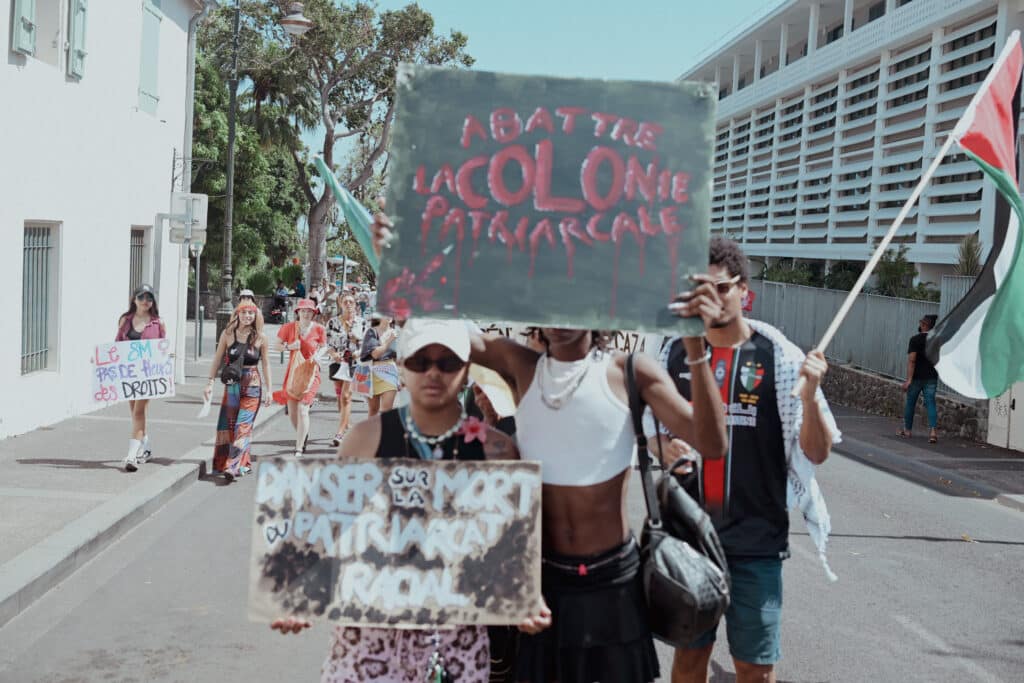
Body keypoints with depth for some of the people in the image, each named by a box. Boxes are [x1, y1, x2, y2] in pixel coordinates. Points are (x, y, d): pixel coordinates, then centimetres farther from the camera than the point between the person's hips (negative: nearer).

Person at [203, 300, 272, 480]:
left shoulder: (260, 337, 0)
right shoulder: (227, 334, 2)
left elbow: (265, 363, 7)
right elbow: (218, 359, 6)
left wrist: (268, 390, 6)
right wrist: (210, 382, -1)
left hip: (252, 385, -2)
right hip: (232, 384, 2)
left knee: (243, 425, -11)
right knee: (227, 425, 3)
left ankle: (234, 466, -15)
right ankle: (244, 464, 15)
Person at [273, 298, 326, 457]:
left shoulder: (319, 329, -4)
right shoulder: (289, 327, -2)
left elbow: (323, 347, 10)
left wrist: (317, 357, -10)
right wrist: (289, 346, -12)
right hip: (293, 371, 3)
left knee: (302, 409, -13)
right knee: (292, 411, 7)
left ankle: (299, 448, -6)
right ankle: (303, 435, 37)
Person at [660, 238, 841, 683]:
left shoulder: (778, 357, -8)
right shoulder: (674, 353, 1)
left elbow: (816, 454, -8)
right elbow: (648, 429, 13)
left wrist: (810, 395, -25)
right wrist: (665, 446, -9)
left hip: (755, 540, -2)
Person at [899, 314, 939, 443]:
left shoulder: (915, 339, -12)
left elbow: (911, 360, -18)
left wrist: (909, 379, -19)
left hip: (917, 377, -4)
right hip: (932, 378, 4)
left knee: (910, 403, 11)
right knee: (931, 403, 0)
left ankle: (907, 430, 22)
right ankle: (933, 431, -15)